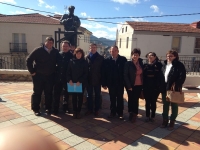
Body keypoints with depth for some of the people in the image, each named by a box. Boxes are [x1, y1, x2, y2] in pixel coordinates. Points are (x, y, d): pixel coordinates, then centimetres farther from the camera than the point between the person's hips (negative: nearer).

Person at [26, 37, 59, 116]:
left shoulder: (56, 52, 2)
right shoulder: (38, 50, -8)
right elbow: (29, 60, -7)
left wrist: (55, 71, 4)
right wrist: (32, 71, -9)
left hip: (50, 76, 3)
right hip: (38, 75, -3)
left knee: (49, 93, 10)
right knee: (37, 92, 6)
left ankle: (48, 108, 23)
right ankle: (35, 109, 17)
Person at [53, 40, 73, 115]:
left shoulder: (71, 56, -4)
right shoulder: (58, 54, 4)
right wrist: (55, 74, 1)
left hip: (67, 78, -2)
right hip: (58, 78, 2)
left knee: (66, 94, 13)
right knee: (56, 94, 6)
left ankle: (65, 107, 29)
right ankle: (55, 109, 17)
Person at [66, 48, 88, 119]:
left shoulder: (84, 62, 1)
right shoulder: (71, 61, 5)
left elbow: (86, 73, -4)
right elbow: (68, 71, 3)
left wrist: (80, 81, -14)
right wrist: (69, 80, -11)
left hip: (81, 83, -1)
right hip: (73, 82, 1)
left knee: (80, 97, 5)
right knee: (74, 97, 5)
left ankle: (78, 111, 15)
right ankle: (74, 111, 15)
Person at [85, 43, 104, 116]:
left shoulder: (100, 58, 1)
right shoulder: (87, 57, 4)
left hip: (97, 80, -1)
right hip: (89, 79, 1)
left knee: (97, 95, 9)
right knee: (89, 95, 10)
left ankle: (96, 110, 22)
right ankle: (90, 109, 23)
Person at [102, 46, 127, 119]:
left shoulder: (123, 59, -4)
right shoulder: (107, 60, -3)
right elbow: (104, 73, -3)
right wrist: (104, 84, -6)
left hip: (120, 83, 0)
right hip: (111, 83, 1)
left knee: (120, 99, 12)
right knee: (112, 99, 12)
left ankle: (120, 113, 23)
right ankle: (113, 112, 26)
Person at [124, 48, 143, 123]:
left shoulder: (140, 62, 5)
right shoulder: (128, 63, -7)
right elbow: (125, 75, -10)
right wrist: (129, 86, -14)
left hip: (139, 85, 3)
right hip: (131, 85, -3)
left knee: (136, 100, 7)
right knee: (131, 100, 6)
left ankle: (134, 114, 18)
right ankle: (131, 113, 21)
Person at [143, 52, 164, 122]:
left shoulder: (159, 65, -4)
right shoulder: (145, 66, 2)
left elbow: (161, 76, -7)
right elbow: (142, 76, -1)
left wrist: (160, 86, -12)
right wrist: (142, 86, -7)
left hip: (155, 88, -2)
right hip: (146, 88, 2)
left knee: (153, 102, 12)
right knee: (147, 102, 12)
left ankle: (153, 116, 26)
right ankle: (147, 116, 25)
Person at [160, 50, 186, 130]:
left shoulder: (179, 65, -8)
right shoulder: (165, 64, 9)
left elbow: (182, 76, -15)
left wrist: (177, 85, -24)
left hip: (174, 89, -5)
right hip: (165, 88, 5)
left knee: (174, 106, 9)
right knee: (165, 105, 14)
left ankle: (172, 122, 23)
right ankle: (165, 120, 27)